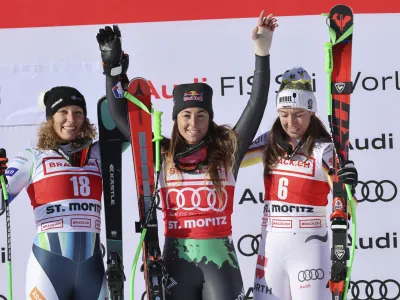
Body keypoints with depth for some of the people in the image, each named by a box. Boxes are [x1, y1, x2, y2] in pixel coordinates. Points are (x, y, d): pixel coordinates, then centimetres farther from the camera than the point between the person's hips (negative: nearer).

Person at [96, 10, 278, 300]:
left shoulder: (228, 151, 2)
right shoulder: (162, 155, 5)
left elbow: (257, 105, -3)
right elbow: (121, 117, 9)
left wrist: (262, 52, -10)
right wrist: (114, 68, 3)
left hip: (220, 258, -1)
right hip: (177, 259, 1)